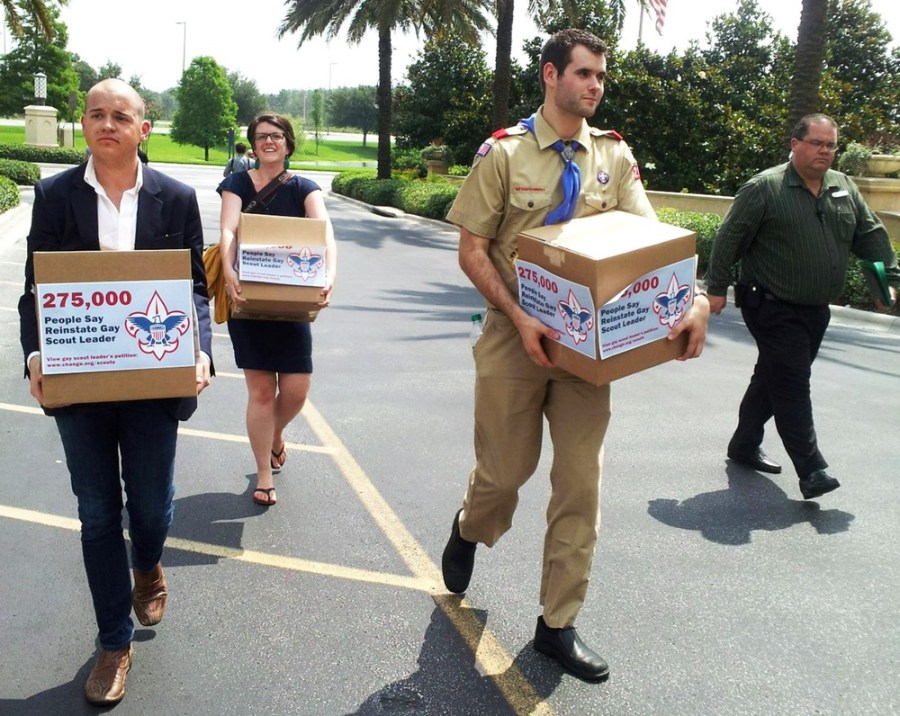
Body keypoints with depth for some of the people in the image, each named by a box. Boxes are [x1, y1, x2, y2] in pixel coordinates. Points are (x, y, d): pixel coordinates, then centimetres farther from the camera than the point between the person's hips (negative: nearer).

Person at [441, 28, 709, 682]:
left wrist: (694, 301, -22)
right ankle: (469, 532, 46)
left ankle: (558, 624, 21)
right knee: (506, 468, 9)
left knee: (580, 484, 5)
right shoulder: (505, 152, -6)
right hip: (515, 336, -3)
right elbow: (472, 250, -7)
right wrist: (520, 318, -21)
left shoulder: (615, 157, 3)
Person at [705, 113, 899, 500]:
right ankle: (811, 470, -6)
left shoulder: (844, 188, 10)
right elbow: (729, 239, -9)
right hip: (774, 308, -7)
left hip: (815, 310, 7)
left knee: (773, 379, 16)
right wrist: (717, 288, -9)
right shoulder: (764, 188, -10)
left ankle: (745, 445, 31)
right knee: (792, 386, -8)